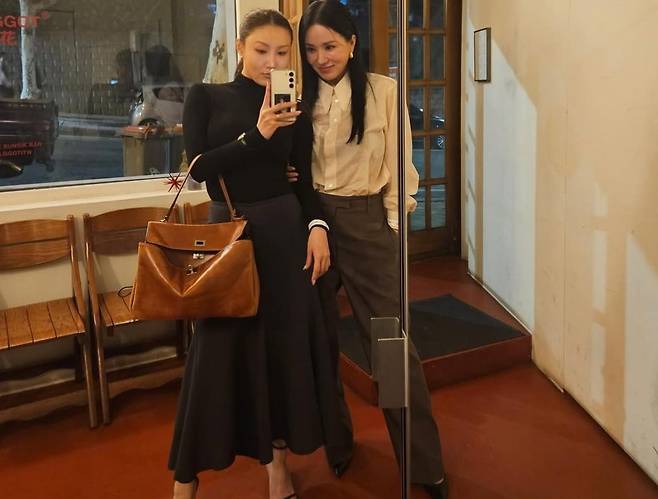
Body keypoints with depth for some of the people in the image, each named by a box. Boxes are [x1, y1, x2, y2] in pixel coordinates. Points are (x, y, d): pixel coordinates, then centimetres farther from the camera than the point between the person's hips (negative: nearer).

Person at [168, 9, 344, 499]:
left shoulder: (294, 112, 6)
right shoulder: (206, 97, 1)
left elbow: (304, 180, 5)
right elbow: (199, 167, -9)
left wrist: (317, 226, -12)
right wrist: (256, 134, -19)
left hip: (284, 230, 2)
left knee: (286, 342, 6)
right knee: (219, 346, 4)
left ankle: (276, 458, 25)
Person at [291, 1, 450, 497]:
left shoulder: (384, 90, -2)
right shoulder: (300, 96, 6)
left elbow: (399, 165, 0)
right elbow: (289, 162, 14)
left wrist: (393, 224, -3)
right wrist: (285, 178, -7)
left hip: (367, 223, -3)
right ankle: (335, 442, 33)